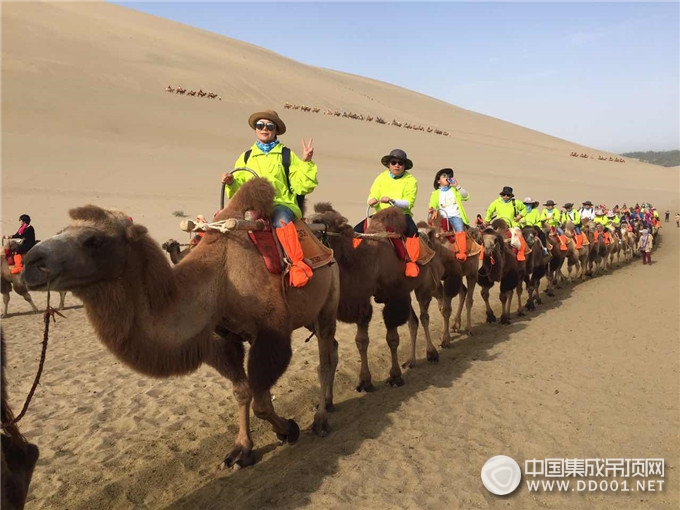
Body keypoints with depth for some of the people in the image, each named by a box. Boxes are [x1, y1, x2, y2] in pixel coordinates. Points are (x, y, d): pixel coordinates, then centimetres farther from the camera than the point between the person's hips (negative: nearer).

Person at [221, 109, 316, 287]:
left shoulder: (286, 155, 13)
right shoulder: (246, 157, 20)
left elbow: (301, 186, 2)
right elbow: (239, 191, 18)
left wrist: (306, 162, -9)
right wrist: (231, 182, -3)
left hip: (283, 205, -3)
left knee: (280, 216, -39)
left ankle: (297, 264, -42)